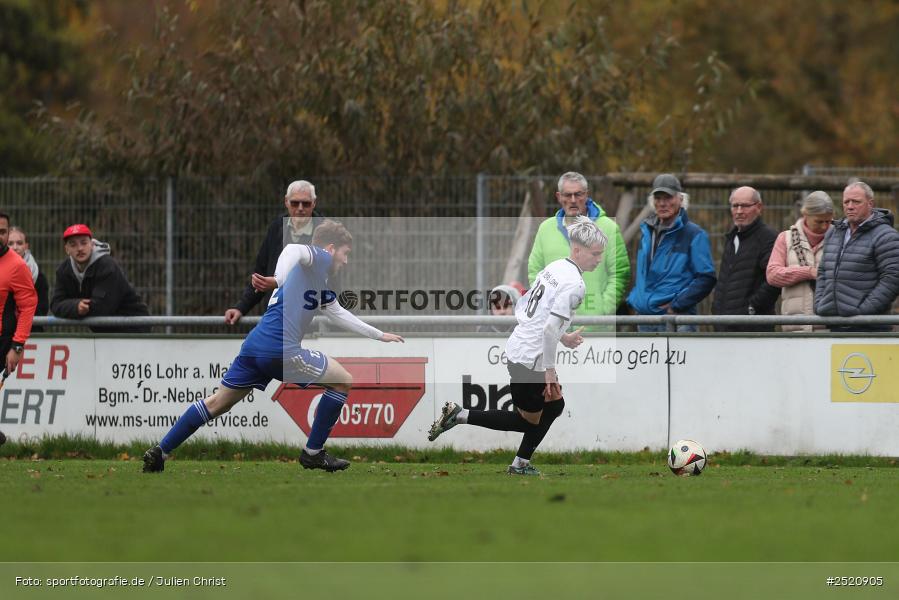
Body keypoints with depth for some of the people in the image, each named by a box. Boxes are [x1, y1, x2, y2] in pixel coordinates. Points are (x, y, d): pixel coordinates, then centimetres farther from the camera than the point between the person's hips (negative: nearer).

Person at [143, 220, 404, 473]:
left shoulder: (322, 287, 27)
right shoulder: (320, 258, 0)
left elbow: (339, 314, 41)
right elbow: (294, 249, -23)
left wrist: (380, 335, 48)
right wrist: (278, 279, -42)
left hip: (255, 346, 9)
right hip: (282, 350, -9)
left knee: (219, 402, 17)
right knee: (343, 381, 5)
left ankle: (159, 452, 15)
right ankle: (313, 453, 10)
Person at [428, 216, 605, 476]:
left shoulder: (555, 268, 7)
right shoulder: (575, 284, -20)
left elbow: (521, 307, 14)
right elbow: (550, 328, -26)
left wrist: (562, 337, 20)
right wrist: (550, 371, -17)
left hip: (518, 346, 9)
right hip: (532, 359, -9)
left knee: (554, 406, 23)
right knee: (528, 421, 6)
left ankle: (521, 465, 28)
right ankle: (460, 415, 2)